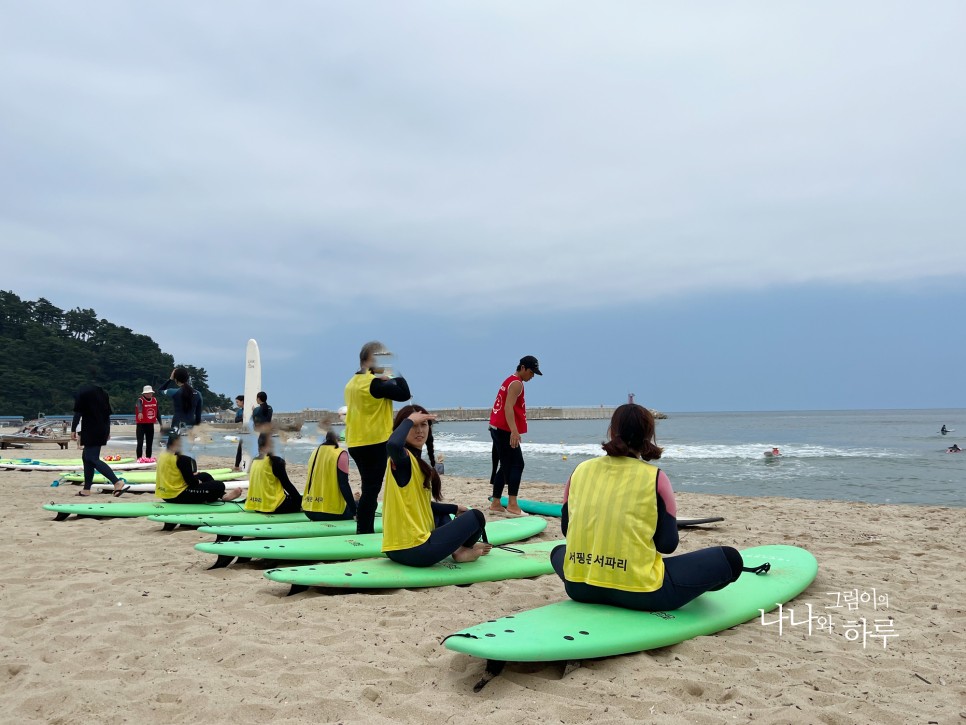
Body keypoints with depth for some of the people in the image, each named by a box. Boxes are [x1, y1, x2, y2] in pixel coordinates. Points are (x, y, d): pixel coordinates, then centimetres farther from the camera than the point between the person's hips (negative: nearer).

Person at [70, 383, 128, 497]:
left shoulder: (81, 393, -2)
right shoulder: (103, 393, 16)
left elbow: (78, 413, -10)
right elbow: (108, 413, 16)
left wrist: (73, 429, -6)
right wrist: (107, 431, 20)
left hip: (90, 431, -8)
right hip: (102, 430, 8)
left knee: (93, 459, -12)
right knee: (86, 457, 17)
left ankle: (117, 482, -28)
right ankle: (86, 489, 16)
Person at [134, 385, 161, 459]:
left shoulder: (155, 400, 6)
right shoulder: (140, 400, -11)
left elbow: (157, 412, 16)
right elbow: (139, 406, -36)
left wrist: (160, 423, 16)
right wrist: (140, 413, -58)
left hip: (150, 425, 5)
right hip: (141, 425, -5)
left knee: (149, 443, 10)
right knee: (140, 443, -10)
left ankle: (148, 458, 19)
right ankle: (139, 459, -6)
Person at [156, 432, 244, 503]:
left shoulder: (162, 456, 8)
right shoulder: (181, 459, -20)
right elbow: (191, 481, -18)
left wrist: (194, 478, 12)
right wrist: (198, 482, 3)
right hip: (178, 495, -10)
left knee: (205, 476, 25)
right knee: (219, 486, -11)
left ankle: (221, 495, 28)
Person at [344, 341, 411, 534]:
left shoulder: (353, 382, 12)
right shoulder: (374, 383, -16)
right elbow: (404, 394, -18)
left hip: (356, 443, 9)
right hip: (374, 442, -9)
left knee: (369, 488, 17)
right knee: (371, 490, -5)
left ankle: (366, 531, 22)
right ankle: (364, 532, -5)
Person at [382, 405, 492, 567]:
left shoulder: (416, 462, 13)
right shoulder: (402, 459, -15)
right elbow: (393, 445, -41)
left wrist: (455, 509, 32)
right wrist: (409, 420, -24)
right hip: (414, 550, -10)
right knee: (476, 516, 4)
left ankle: (457, 547, 18)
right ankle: (462, 550, 28)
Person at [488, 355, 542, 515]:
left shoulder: (510, 381, 20)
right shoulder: (516, 383, -11)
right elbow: (508, 408, -23)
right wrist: (514, 431, -33)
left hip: (498, 428, 10)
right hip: (504, 430, -10)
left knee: (505, 465, 12)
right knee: (517, 464, -11)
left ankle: (495, 503, 15)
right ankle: (512, 505, -17)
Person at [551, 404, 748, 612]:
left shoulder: (580, 471, 4)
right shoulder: (655, 477, -5)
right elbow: (667, 544, -4)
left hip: (578, 587, 5)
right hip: (638, 592, -4)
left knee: (558, 552, 40)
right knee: (729, 558, 8)